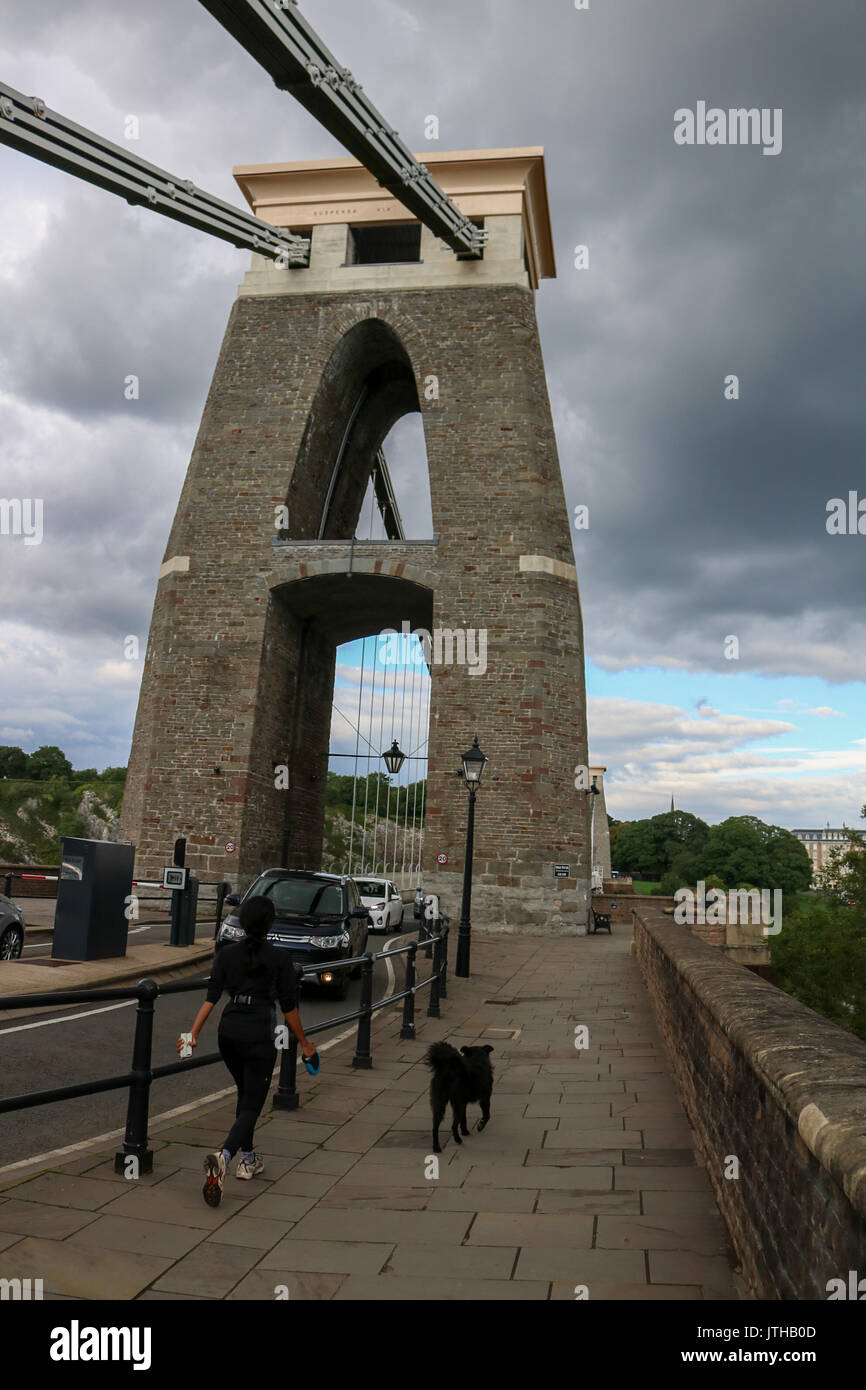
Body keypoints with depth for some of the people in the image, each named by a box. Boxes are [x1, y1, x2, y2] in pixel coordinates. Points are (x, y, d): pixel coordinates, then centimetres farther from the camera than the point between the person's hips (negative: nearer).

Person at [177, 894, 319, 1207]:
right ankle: (223, 1156, -25)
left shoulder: (227, 954, 4)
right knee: (252, 1105, -1)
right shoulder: (279, 958, -6)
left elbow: (211, 997, -1)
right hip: (259, 1036, -5)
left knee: (245, 1095, 24)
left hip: (228, 1032, 5)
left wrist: (193, 1033, 2)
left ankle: (248, 1160, 31)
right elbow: (289, 1006, -3)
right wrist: (304, 1043, 6)